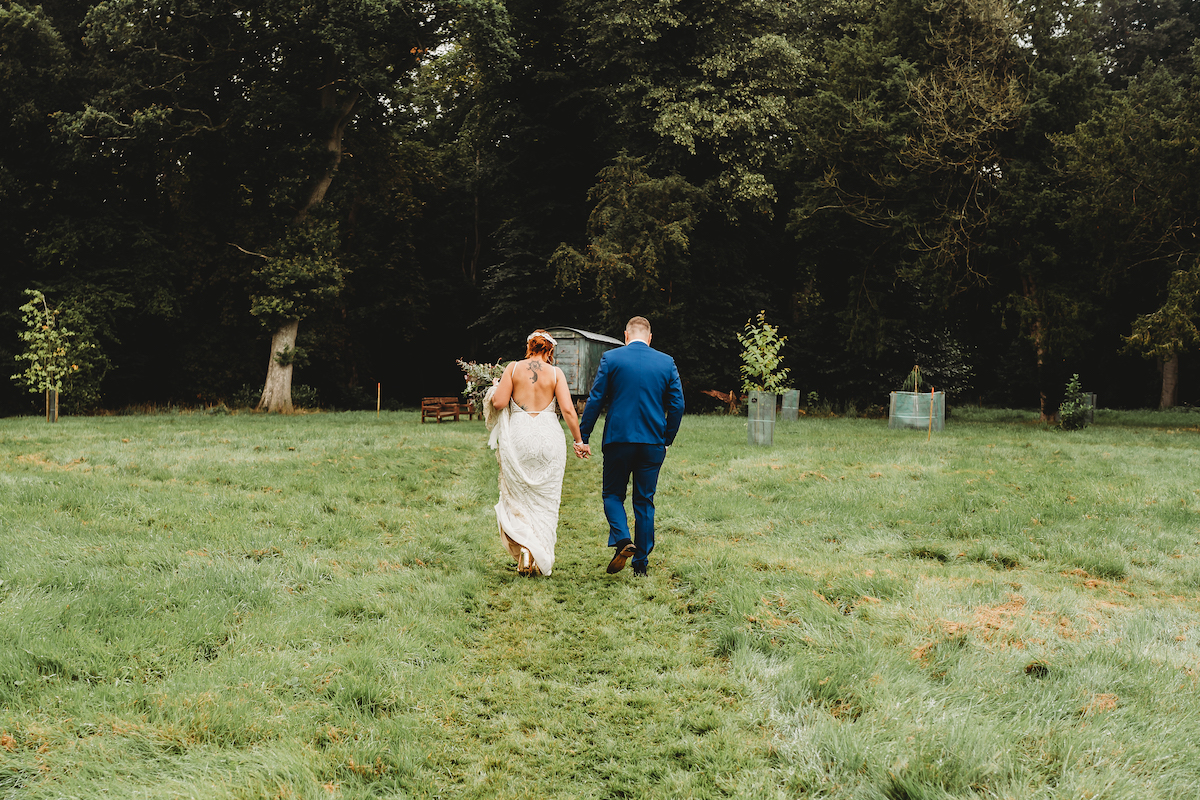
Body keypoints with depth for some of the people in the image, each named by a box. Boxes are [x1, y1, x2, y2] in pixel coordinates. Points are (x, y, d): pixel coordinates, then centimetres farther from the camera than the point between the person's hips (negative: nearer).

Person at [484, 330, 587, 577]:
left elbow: (499, 402, -6)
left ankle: (525, 546, -8)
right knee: (544, 501, 10)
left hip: (517, 436, 0)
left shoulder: (513, 368, -1)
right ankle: (541, 561, 10)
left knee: (518, 498, 12)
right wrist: (579, 440, 2)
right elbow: (568, 410, -6)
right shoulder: (555, 373, -1)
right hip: (547, 437, 0)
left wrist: (495, 389, 15)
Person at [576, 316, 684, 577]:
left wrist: (583, 437, 1)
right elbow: (677, 405, 3)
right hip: (653, 443, 2)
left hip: (618, 439, -2)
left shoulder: (611, 358, -2)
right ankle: (641, 563, 12)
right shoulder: (667, 362, 3)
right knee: (645, 501, 10)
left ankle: (622, 539, -12)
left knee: (612, 494, 13)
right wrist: (667, 440, 14)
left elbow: (595, 400, -4)